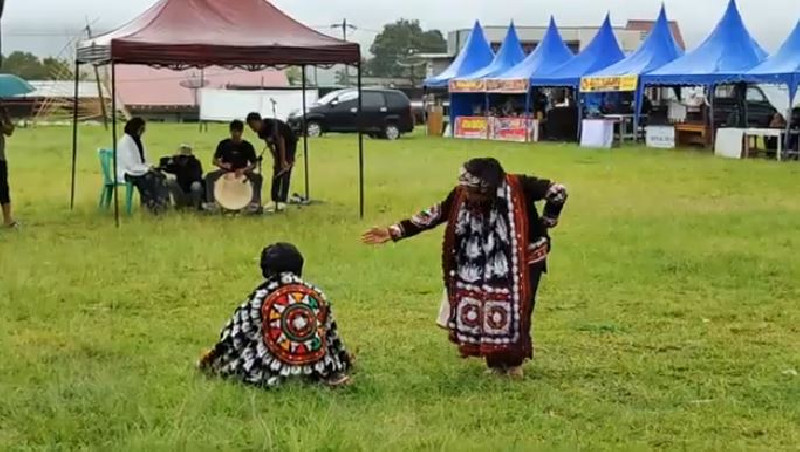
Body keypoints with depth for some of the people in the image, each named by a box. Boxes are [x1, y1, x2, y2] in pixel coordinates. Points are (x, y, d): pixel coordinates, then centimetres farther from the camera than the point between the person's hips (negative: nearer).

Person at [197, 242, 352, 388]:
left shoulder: (260, 296, -2)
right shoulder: (317, 295, 7)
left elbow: (237, 333, 5)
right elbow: (331, 334, 18)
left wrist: (214, 358, 20)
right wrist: (344, 362, 34)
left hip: (274, 369, -3)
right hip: (315, 368, 3)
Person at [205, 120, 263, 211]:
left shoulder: (247, 146, -6)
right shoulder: (224, 144, -4)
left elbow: (253, 164, -7)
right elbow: (215, 161, -2)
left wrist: (244, 169, -28)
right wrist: (222, 164, -26)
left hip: (243, 171, 0)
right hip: (226, 171, 0)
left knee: (258, 177, -28)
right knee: (210, 176, -28)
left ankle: (255, 202, -21)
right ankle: (210, 202, -21)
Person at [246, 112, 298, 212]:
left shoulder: (272, 124, -32)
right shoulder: (261, 131, -9)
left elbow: (281, 141, -34)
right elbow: (270, 145, -1)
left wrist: (283, 161, -35)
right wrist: (275, 159, -9)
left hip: (290, 142, -8)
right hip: (279, 144, 8)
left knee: (285, 171, -14)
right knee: (276, 171, 2)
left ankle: (282, 201, -16)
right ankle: (274, 200, 3)